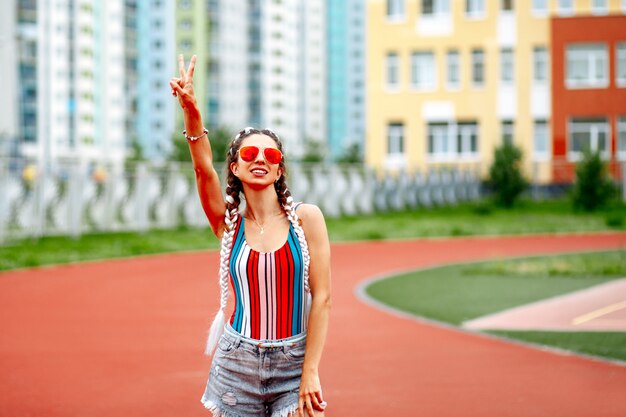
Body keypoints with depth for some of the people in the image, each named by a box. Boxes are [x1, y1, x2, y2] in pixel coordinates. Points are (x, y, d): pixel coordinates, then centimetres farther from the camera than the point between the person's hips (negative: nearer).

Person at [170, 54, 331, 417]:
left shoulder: (307, 218, -3)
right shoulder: (229, 223, 3)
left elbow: (322, 296, -6)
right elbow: (204, 170, -15)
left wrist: (310, 372, -10)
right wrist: (192, 113, -31)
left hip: (293, 364, -2)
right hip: (237, 363, 2)